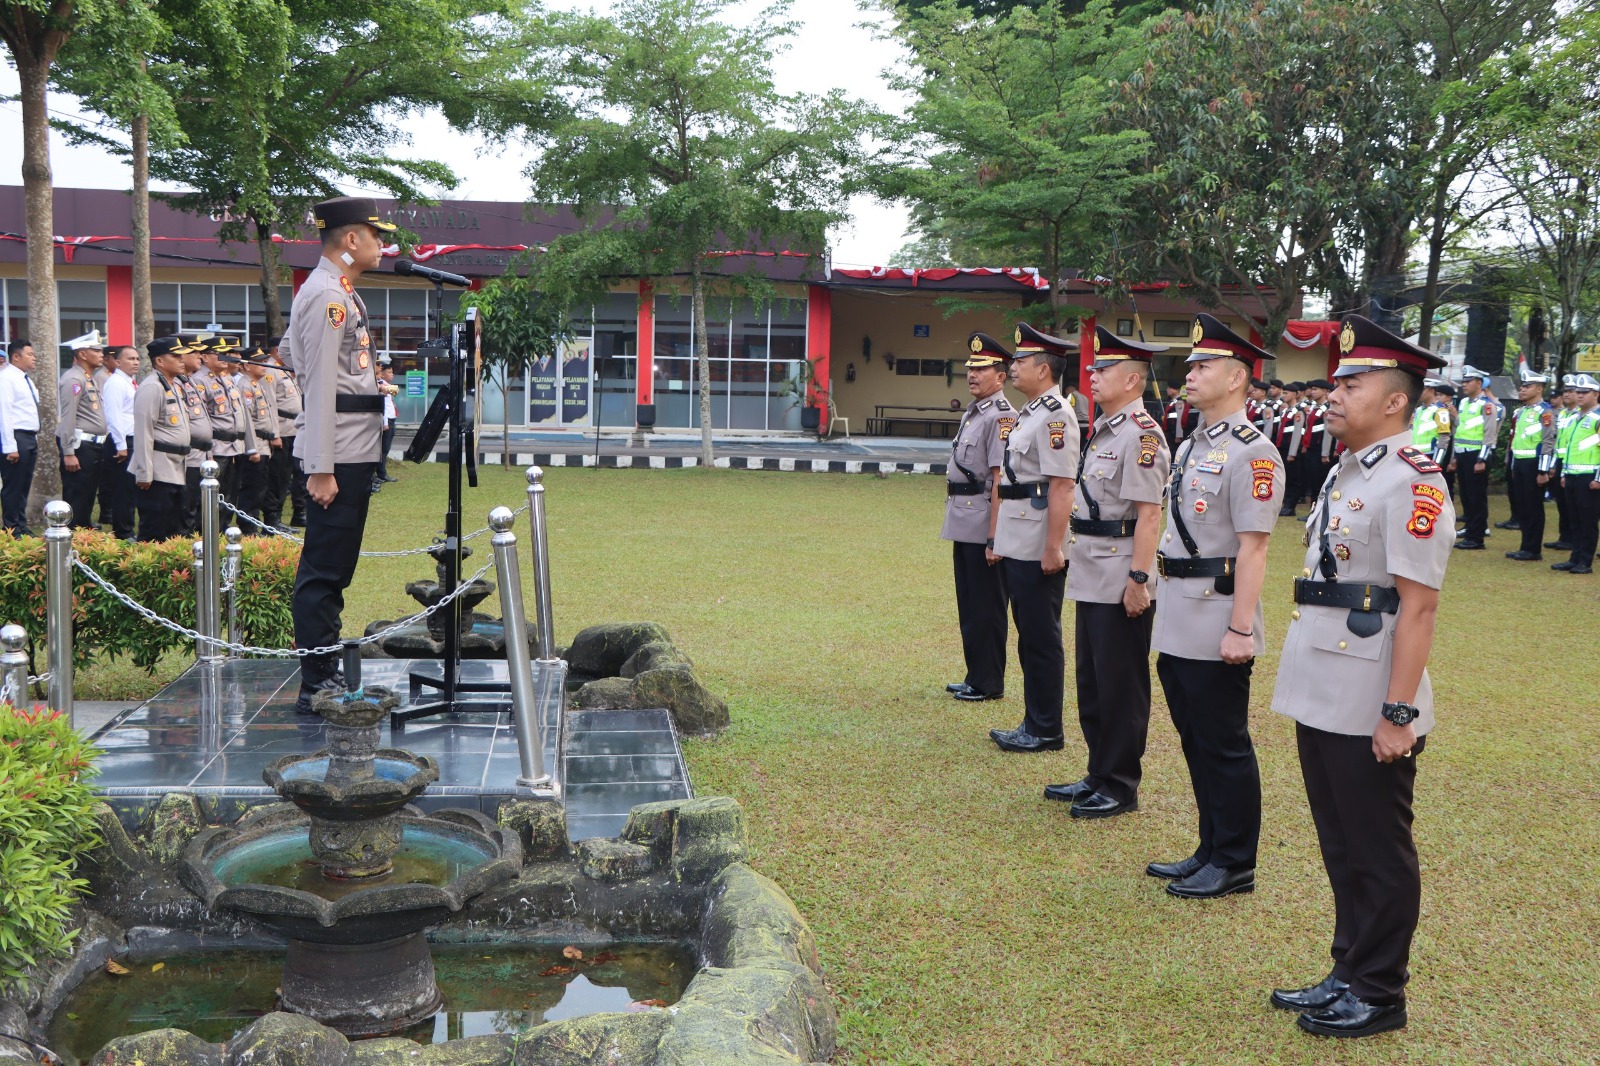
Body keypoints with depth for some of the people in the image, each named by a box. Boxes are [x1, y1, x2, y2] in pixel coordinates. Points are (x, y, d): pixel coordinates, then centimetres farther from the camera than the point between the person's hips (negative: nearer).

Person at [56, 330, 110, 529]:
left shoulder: (89, 378, 16)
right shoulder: (73, 380, -13)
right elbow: (67, 419, -19)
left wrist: (104, 440, 16)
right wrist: (68, 453, -22)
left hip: (94, 446, 10)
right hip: (80, 447, -10)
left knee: (88, 496, 17)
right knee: (76, 498, -4)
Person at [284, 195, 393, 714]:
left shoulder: (341, 293, 20)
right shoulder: (324, 294, -12)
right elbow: (320, 387, -18)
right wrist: (320, 469, -21)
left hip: (354, 451, 10)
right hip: (338, 455, -10)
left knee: (332, 570, 13)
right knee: (324, 571, -6)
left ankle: (326, 676, 21)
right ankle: (316, 686, -2)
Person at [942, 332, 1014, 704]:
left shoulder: (1001, 417, -15)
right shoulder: (973, 412, 15)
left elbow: (1000, 482, -19)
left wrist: (993, 539, -22)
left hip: (982, 531, -9)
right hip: (964, 528, 9)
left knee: (986, 608, 0)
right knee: (969, 606, 16)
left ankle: (988, 683, 10)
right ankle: (975, 677, 25)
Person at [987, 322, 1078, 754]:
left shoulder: (1055, 415, -15)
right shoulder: (1030, 413, 16)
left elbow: (1061, 487, -21)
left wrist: (1054, 548, -24)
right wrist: (1001, 539, 21)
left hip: (1038, 548, -10)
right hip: (1019, 546, 10)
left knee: (1042, 639, -1)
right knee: (1029, 635, 15)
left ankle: (1045, 731, 8)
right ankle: (1034, 723, 24)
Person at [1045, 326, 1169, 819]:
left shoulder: (1141, 435, -16)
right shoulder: (1104, 429, 14)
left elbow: (1148, 514, -20)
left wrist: (1138, 578, -23)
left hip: (1120, 585, -10)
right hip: (1092, 580, 10)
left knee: (1120, 687, 1)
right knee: (1091, 682, 16)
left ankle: (1120, 787, 12)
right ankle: (1098, 775, 28)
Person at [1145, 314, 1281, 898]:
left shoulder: (1252, 452, -13)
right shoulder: (1190, 448, 14)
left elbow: (1252, 548, -18)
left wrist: (1239, 629, -21)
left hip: (1215, 629, -9)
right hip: (1178, 626, 9)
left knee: (1224, 746, 1)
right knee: (1195, 741, 15)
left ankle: (1235, 865, 14)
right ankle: (1212, 851, 27)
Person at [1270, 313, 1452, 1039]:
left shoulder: (1411, 483, -15)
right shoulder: (1343, 472, 13)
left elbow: (1418, 606, -19)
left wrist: (1398, 714, -21)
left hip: (1367, 713, -9)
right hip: (1321, 701, 9)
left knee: (1378, 857, 5)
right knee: (1341, 851, 18)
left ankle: (1377, 995, 19)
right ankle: (1349, 975, 31)